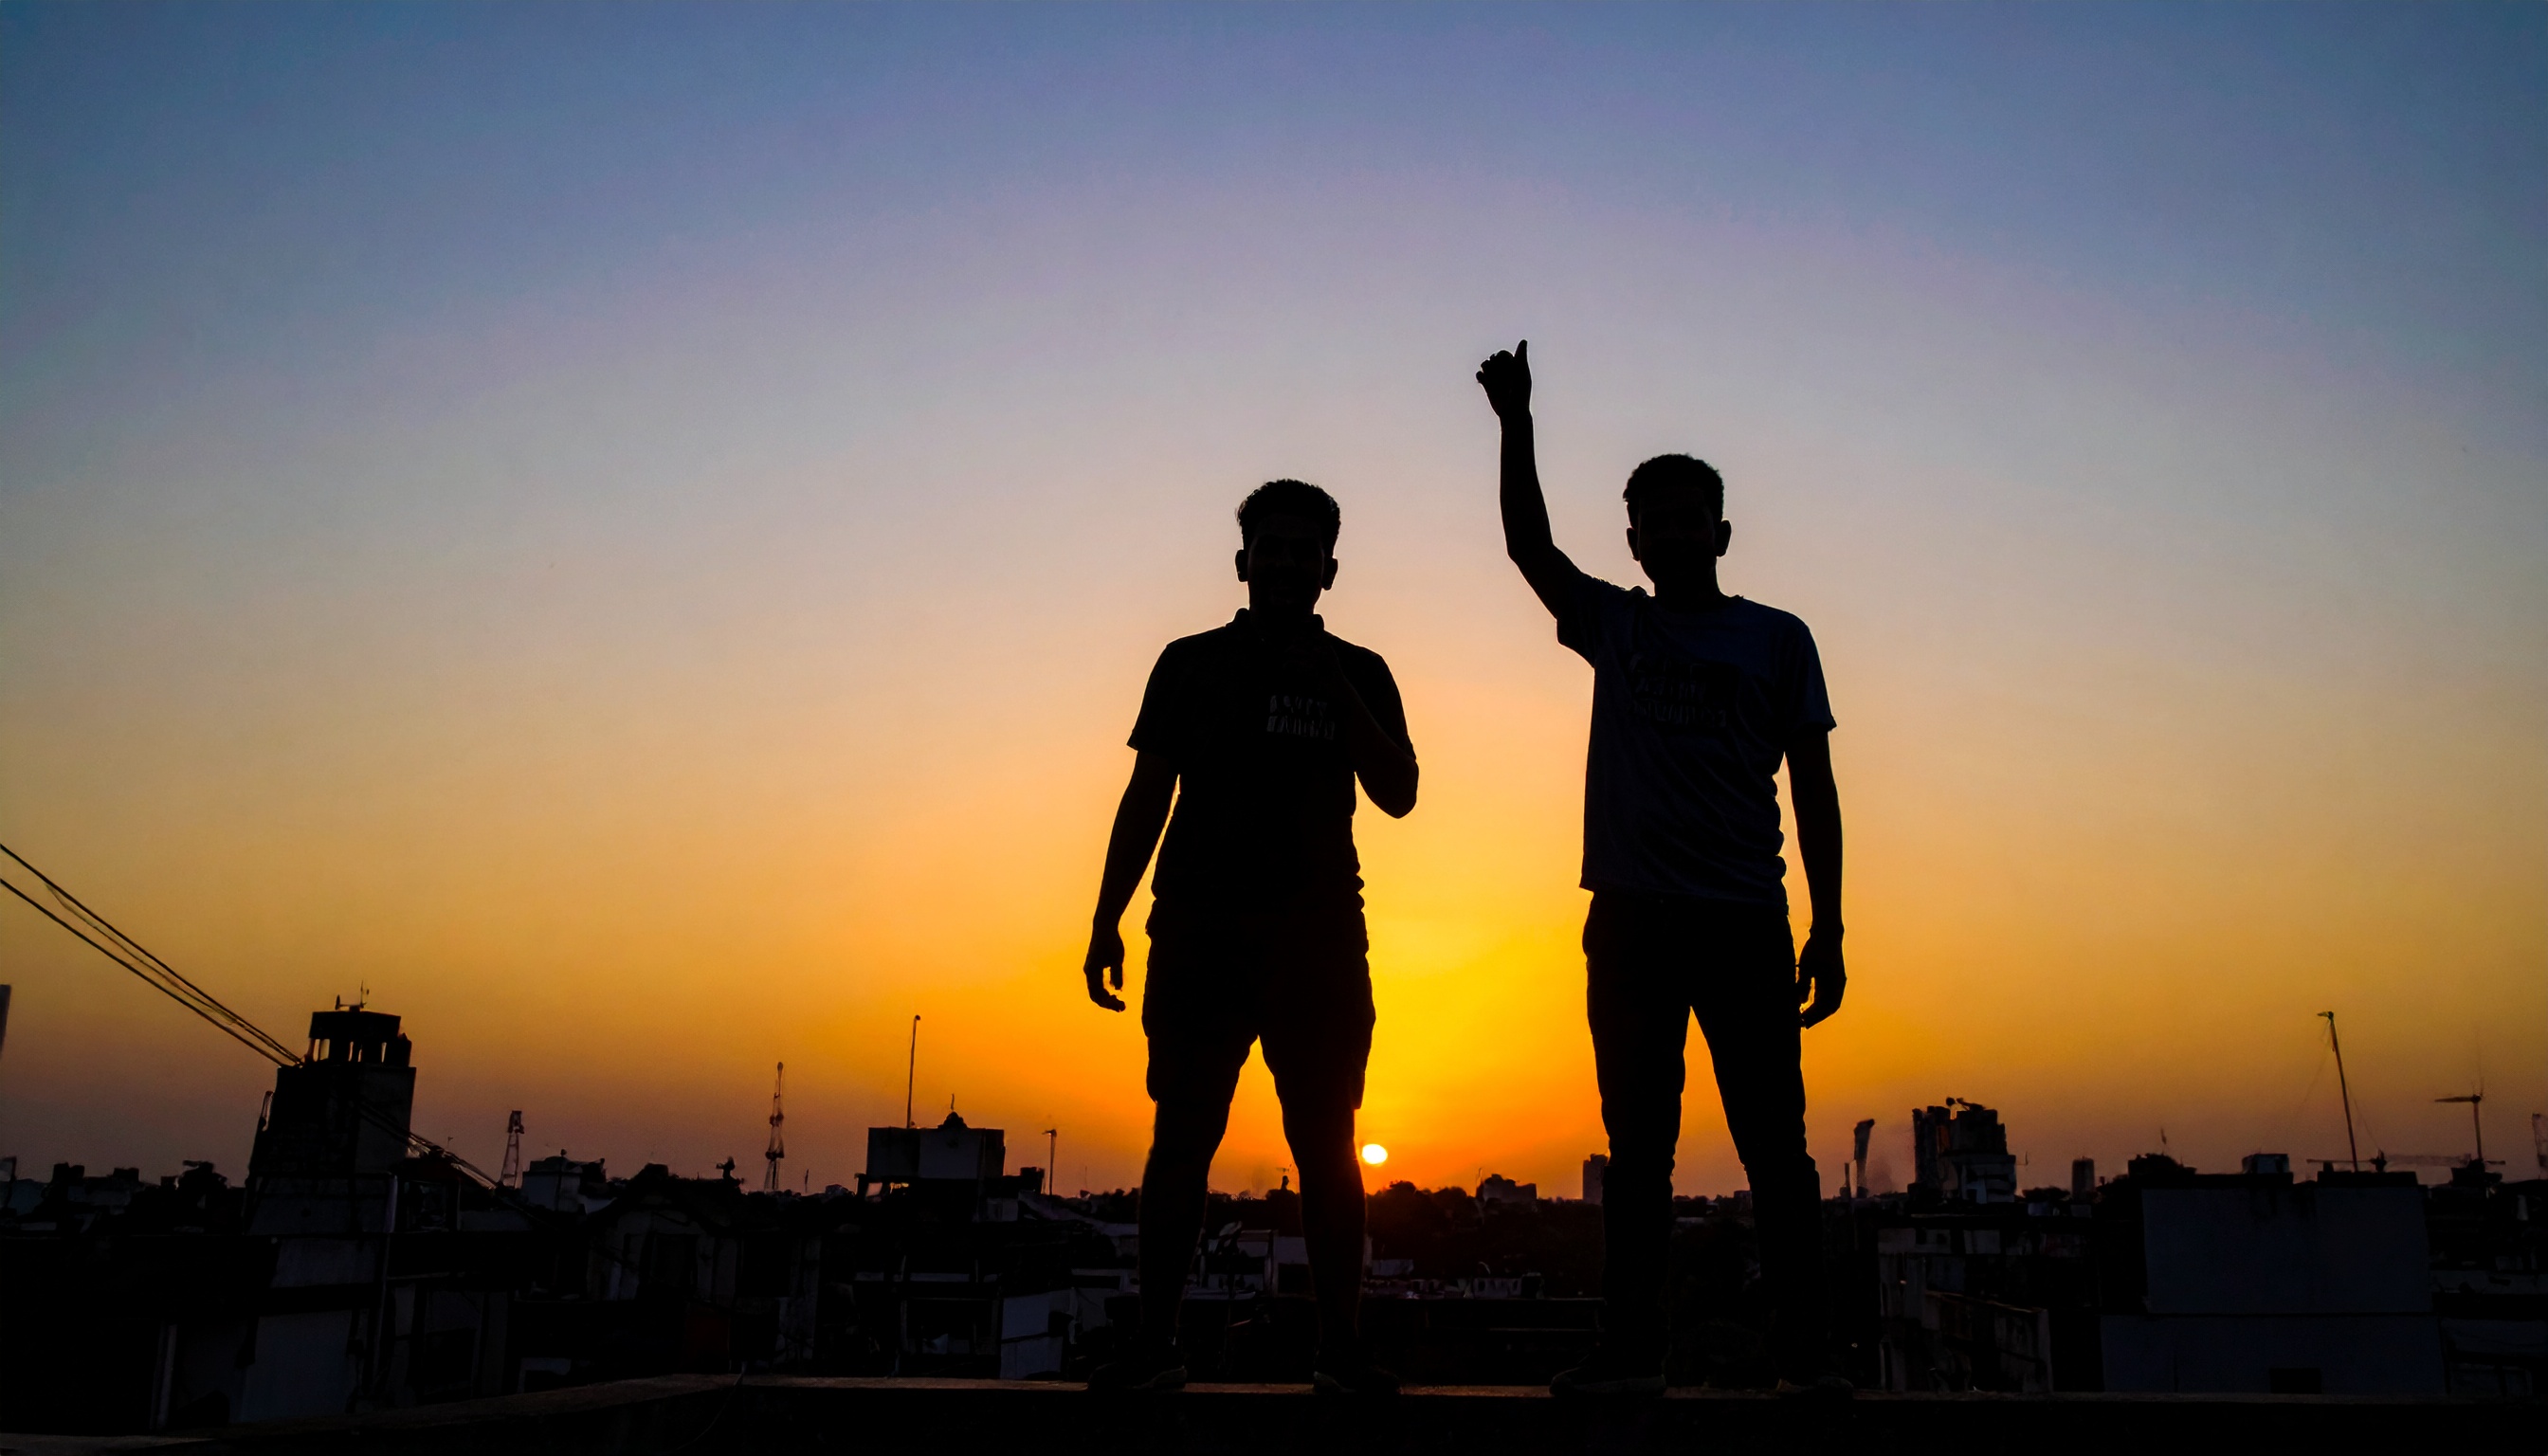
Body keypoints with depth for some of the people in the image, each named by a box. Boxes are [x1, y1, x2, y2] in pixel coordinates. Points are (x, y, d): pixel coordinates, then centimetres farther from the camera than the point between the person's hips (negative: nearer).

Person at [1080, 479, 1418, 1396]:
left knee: (1325, 1142, -1)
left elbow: (1398, 794, 0)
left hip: (1317, 936, 0)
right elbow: (1146, 798, 10)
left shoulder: (1357, 675, 12)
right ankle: (1154, 1340, 1)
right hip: (1198, 929, 0)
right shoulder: (1191, 664, 12)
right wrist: (1107, 919, 2)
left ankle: (1340, 1344, 5)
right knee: (1181, 1133, -3)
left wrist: (1331, 685, -8)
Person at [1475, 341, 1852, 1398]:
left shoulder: (1777, 639, 9)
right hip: (1631, 920, 2)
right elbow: (1530, 546, 3)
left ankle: (1804, 1349, 2)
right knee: (1638, 1142, 5)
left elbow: (1813, 788, 6)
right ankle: (1631, 1347, 8)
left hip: (1746, 922, -1)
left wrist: (1828, 929, -2)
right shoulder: (1613, 627, 15)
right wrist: (1517, 423, -6)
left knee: (1774, 1141, -3)